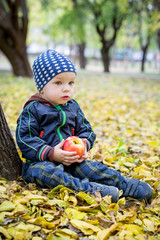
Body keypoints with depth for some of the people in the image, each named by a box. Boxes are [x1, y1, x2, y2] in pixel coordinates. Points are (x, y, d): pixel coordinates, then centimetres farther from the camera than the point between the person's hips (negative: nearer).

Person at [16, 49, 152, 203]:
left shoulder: (73, 107, 11)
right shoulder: (33, 109, -7)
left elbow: (86, 131, 16)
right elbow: (24, 139, -13)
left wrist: (83, 146, -9)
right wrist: (51, 154, -24)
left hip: (71, 161, 5)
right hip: (40, 162, -4)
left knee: (91, 168, -18)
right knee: (44, 171, -36)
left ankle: (127, 186, -10)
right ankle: (90, 189, -45)